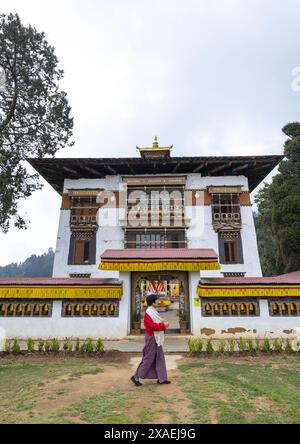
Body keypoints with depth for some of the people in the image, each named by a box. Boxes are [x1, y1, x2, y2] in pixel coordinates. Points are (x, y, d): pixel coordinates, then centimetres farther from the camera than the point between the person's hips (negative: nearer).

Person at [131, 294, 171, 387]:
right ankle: (136, 377, 10)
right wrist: (163, 325, -19)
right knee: (148, 358, -2)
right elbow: (152, 326, -24)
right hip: (152, 338, -10)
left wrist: (163, 324, 0)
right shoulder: (149, 313, -18)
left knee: (159, 358, 12)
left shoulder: (153, 312, 12)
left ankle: (161, 378, 19)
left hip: (156, 338, 10)